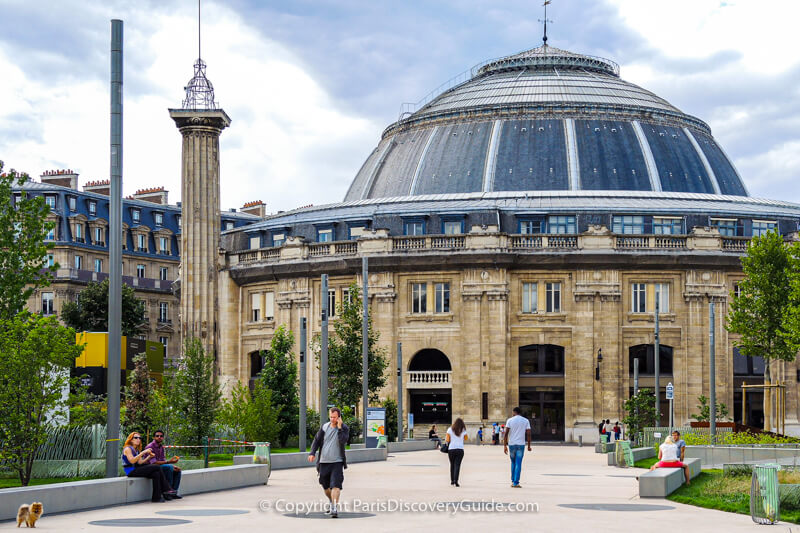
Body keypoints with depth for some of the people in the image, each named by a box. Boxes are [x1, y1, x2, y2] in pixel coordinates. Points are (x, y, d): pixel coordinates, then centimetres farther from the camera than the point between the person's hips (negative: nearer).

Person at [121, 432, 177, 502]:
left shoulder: (136, 450, 21)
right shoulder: (127, 449, -6)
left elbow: (140, 462, 12)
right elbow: (132, 461, -22)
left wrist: (149, 456, -2)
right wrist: (143, 452, -24)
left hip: (136, 470, 9)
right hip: (131, 471, -9)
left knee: (156, 474, -16)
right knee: (157, 467, -17)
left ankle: (157, 497, -21)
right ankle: (166, 490, -12)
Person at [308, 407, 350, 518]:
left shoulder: (344, 428, -2)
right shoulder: (324, 427, 7)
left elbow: (343, 441, -18)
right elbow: (317, 440, 11)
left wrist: (339, 428, -20)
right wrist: (312, 453, -3)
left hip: (337, 462, -4)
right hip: (324, 462, 4)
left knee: (335, 485, -17)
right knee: (325, 486, 15)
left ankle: (335, 508, -21)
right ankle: (331, 502, 41)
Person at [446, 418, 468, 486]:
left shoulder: (450, 429, -2)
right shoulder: (463, 431, 1)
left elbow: (447, 440, -5)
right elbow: (465, 438, 18)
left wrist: (446, 438, 18)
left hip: (451, 449, 1)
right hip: (460, 449, -1)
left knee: (452, 465, 17)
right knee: (457, 465, -4)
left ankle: (452, 480, 23)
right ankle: (456, 481, -19)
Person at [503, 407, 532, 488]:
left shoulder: (510, 420, 2)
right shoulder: (526, 421, 4)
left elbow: (506, 433, -5)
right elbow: (528, 434, -2)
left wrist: (505, 446, -2)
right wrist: (529, 446, 6)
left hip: (511, 444, 1)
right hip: (521, 444, -1)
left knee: (513, 462, 18)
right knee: (518, 464, -1)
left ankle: (513, 481, 19)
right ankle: (516, 483, -6)